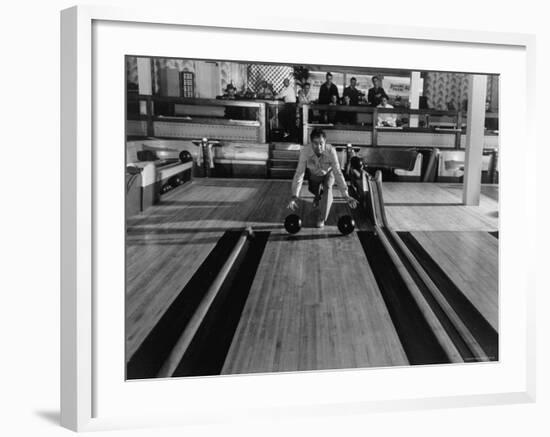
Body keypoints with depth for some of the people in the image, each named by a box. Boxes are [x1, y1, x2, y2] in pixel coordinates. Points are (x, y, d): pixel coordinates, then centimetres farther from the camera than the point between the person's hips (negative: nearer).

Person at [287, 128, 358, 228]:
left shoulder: (331, 151, -39)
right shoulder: (305, 151, -36)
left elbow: (338, 173, -39)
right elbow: (299, 173, -35)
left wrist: (346, 195, -46)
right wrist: (295, 196, -42)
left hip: (328, 173, -2)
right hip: (314, 174, 2)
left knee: (327, 188, -24)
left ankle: (322, 218, -8)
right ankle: (318, 196, 49)